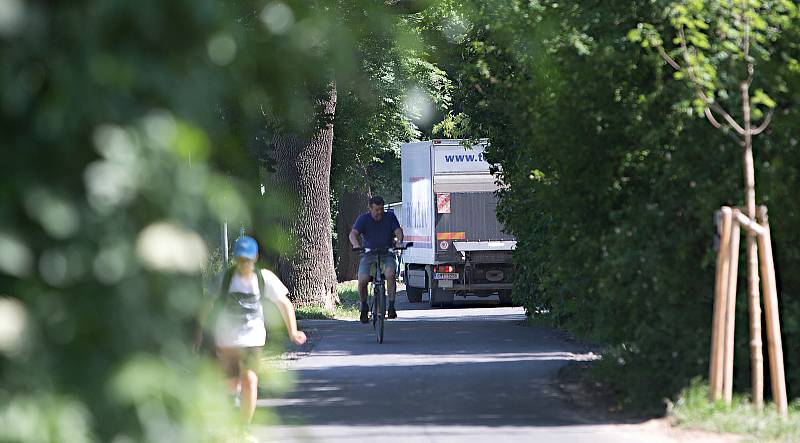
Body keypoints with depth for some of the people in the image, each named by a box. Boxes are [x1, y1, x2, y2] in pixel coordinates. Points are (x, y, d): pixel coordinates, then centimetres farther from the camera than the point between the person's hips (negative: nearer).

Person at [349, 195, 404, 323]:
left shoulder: (390, 217, -2)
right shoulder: (363, 219, -6)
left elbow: (398, 231, -13)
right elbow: (353, 233, -19)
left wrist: (399, 241, -37)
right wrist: (356, 244, -42)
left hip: (387, 253, 0)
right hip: (368, 254, 0)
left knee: (390, 274, -30)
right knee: (362, 281, -20)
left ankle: (391, 307, -21)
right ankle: (364, 306, 9)